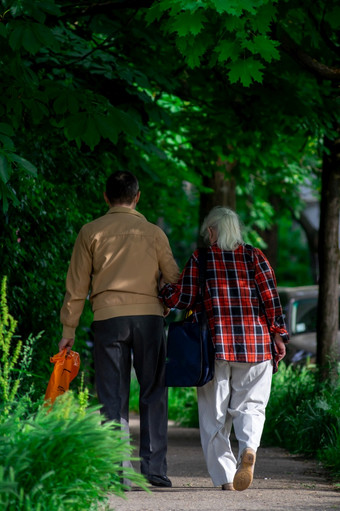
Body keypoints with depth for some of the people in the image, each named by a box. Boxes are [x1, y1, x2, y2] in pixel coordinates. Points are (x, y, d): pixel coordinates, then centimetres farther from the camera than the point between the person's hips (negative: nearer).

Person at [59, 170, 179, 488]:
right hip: (149, 315, 0)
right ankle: (154, 468, 1)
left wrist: (68, 329, 11)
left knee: (113, 396, 2)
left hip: (108, 317, 0)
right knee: (153, 393, 7)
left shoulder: (91, 232, 7)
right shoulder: (153, 233, 8)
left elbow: (77, 285, 7)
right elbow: (174, 279, 9)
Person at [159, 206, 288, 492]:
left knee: (215, 413, 7)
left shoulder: (200, 258, 1)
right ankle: (249, 447, -21)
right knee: (250, 404, 9)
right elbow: (270, 296, -2)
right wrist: (279, 335, 3)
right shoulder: (254, 256, 4)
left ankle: (224, 477, 3)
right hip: (255, 345, 1)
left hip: (214, 345, -1)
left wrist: (161, 291, 19)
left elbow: (183, 299, 0)